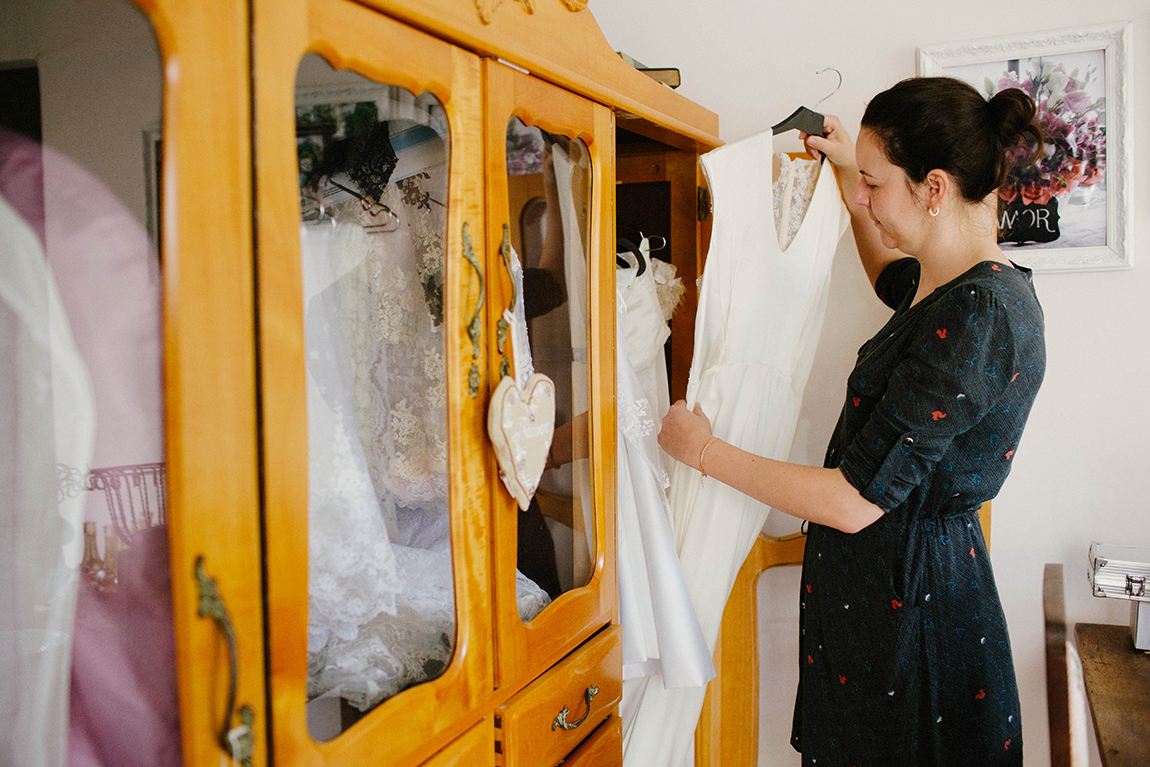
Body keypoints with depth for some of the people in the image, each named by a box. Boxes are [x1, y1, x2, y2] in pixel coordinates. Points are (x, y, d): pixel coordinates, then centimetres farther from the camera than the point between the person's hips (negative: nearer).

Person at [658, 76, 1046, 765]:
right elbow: (892, 275, 31)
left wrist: (705, 452, -16)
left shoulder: (978, 316, -26)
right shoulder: (956, 285, 3)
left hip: (907, 598, -9)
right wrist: (850, 169, 25)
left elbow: (855, 501, -26)